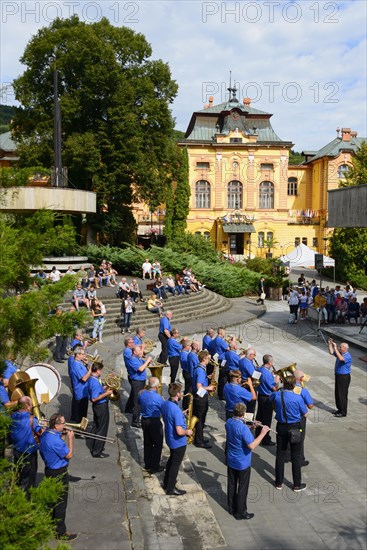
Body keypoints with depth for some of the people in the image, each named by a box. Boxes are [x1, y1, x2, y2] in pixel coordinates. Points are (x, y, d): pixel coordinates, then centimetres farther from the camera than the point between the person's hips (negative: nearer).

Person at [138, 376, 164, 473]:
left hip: (144, 420, 7)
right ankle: (155, 467, 11)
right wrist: (163, 400, 4)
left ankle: (147, 464, 30)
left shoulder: (142, 394, -5)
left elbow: (139, 402, 17)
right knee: (158, 444, 8)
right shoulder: (158, 397, -23)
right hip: (154, 422, -7)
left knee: (147, 443, 19)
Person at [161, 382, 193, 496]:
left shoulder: (165, 404, -7)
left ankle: (166, 483, 41)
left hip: (169, 438, 8)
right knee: (176, 464, 9)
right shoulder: (176, 410, -34)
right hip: (178, 442, -8)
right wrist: (187, 432, -15)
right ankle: (171, 489, 24)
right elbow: (179, 431, -35)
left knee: (172, 459, 27)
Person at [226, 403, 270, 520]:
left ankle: (231, 508, 36)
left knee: (231, 484, 20)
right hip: (242, 463, -7)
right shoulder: (243, 428, -31)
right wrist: (263, 433, -25)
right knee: (242, 488, 10)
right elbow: (252, 446, -31)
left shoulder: (229, 422, -6)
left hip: (231, 461, 7)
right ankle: (240, 513, 22)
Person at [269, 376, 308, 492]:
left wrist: (280, 388, 19)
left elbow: (270, 398, 17)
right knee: (296, 456, 9)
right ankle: (297, 485, 20)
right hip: (294, 428, -3)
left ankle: (279, 483, 25)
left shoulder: (276, 395, -9)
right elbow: (305, 413, -7)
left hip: (281, 427, 3)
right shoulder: (298, 398, -19)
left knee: (280, 455, 14)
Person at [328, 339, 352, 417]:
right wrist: (330, 344, -1)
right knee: (337, 393, 16)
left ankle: (343, 412, 10)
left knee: (342, 395, -1)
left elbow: (341, 358, -40)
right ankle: (339, 409, 29)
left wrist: (335, 348, -37)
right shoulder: (340, 353, 3)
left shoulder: (348, 356, -22)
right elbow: (331, 352, 11)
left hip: (344, 377, -9)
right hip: (338, 376, 9)